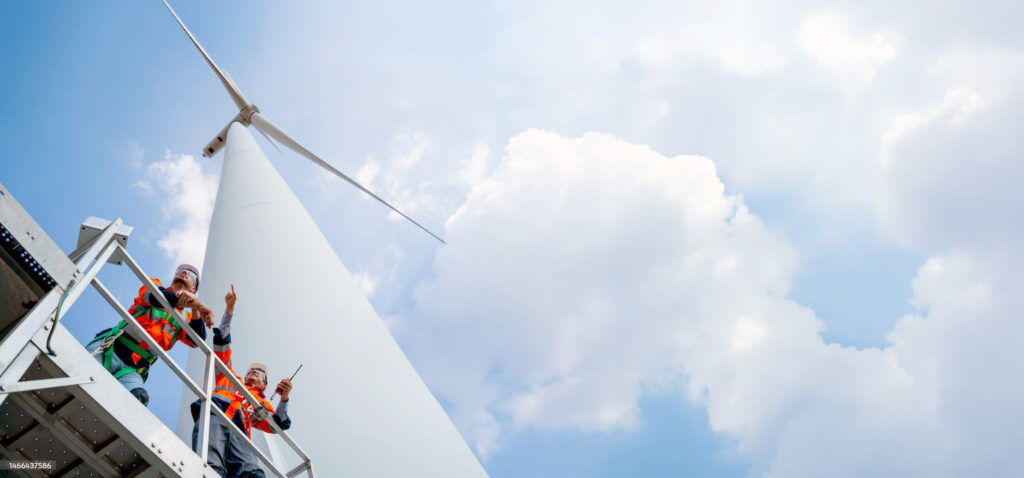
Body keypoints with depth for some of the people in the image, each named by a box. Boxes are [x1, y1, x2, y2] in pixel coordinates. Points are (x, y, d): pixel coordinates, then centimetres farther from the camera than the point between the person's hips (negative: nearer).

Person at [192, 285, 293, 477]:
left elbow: (276, 426, 19)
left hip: (238, 432, 1)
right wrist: (229, 310, 35)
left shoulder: (261, 403, 40)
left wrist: (284, 398, 5)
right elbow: (222, 345, 39)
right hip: (213, 415, -1)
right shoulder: (231, 380, 42)